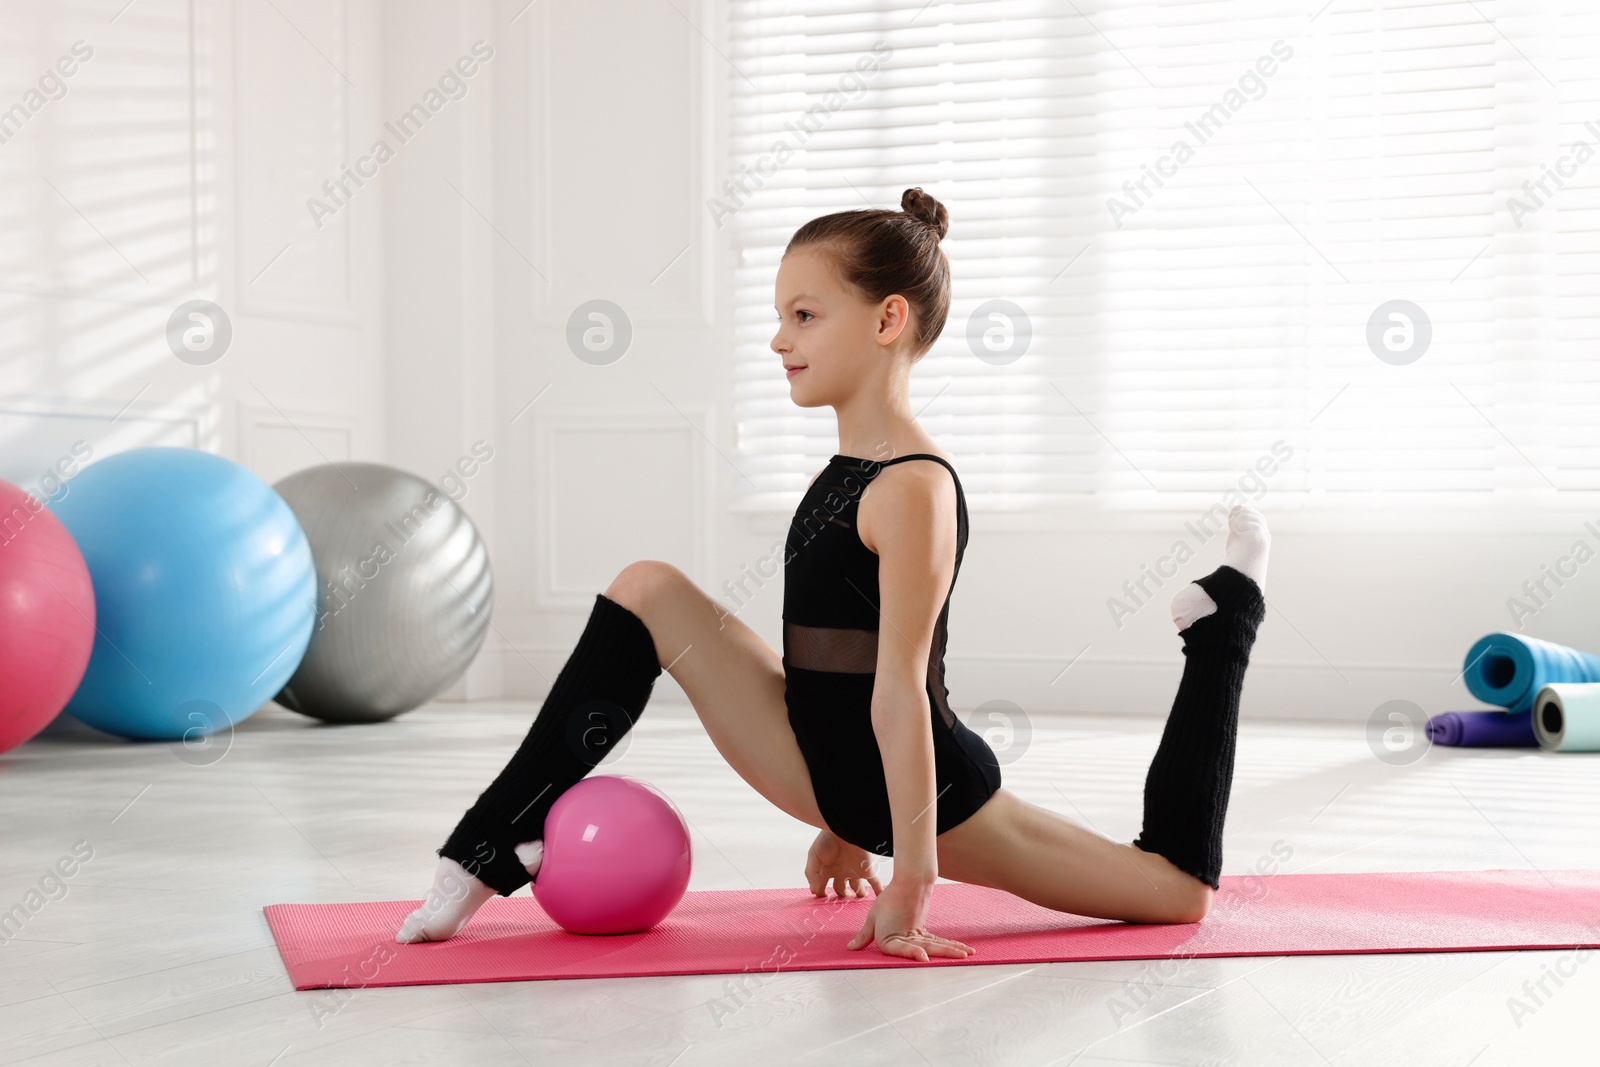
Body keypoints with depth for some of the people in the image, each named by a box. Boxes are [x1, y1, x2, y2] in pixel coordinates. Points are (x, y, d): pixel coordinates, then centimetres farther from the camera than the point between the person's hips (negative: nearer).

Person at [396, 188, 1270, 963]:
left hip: (923, 781, -8)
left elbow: (897, 690, -25)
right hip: (827, 772, 8)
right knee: (648, 591, -4)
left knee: (1179, 891, 4)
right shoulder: (845, 474, 5)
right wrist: (843, 824, 19)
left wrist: (911, 882, -24)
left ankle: (1221, 618, 20)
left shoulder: (912, 489, -22)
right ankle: (499, 844, -2)